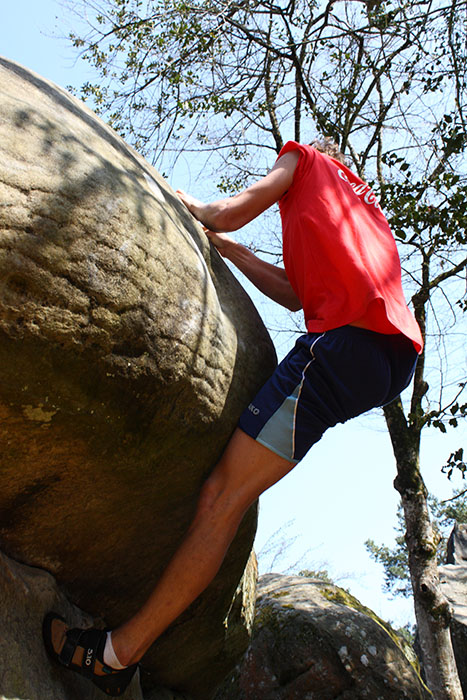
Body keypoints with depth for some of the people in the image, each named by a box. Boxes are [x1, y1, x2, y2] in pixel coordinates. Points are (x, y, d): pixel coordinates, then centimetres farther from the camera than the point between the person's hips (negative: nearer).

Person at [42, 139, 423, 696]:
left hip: (348, 334, -9)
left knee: (224, 494, -10)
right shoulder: (362, 202, 38)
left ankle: (118, 652, -4)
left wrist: (195, 208, 30)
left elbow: (228, 213, 9)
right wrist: (227, 248, 36)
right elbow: (296, 296, 32)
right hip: (397, 360, 9)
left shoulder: (304, 155, 20)